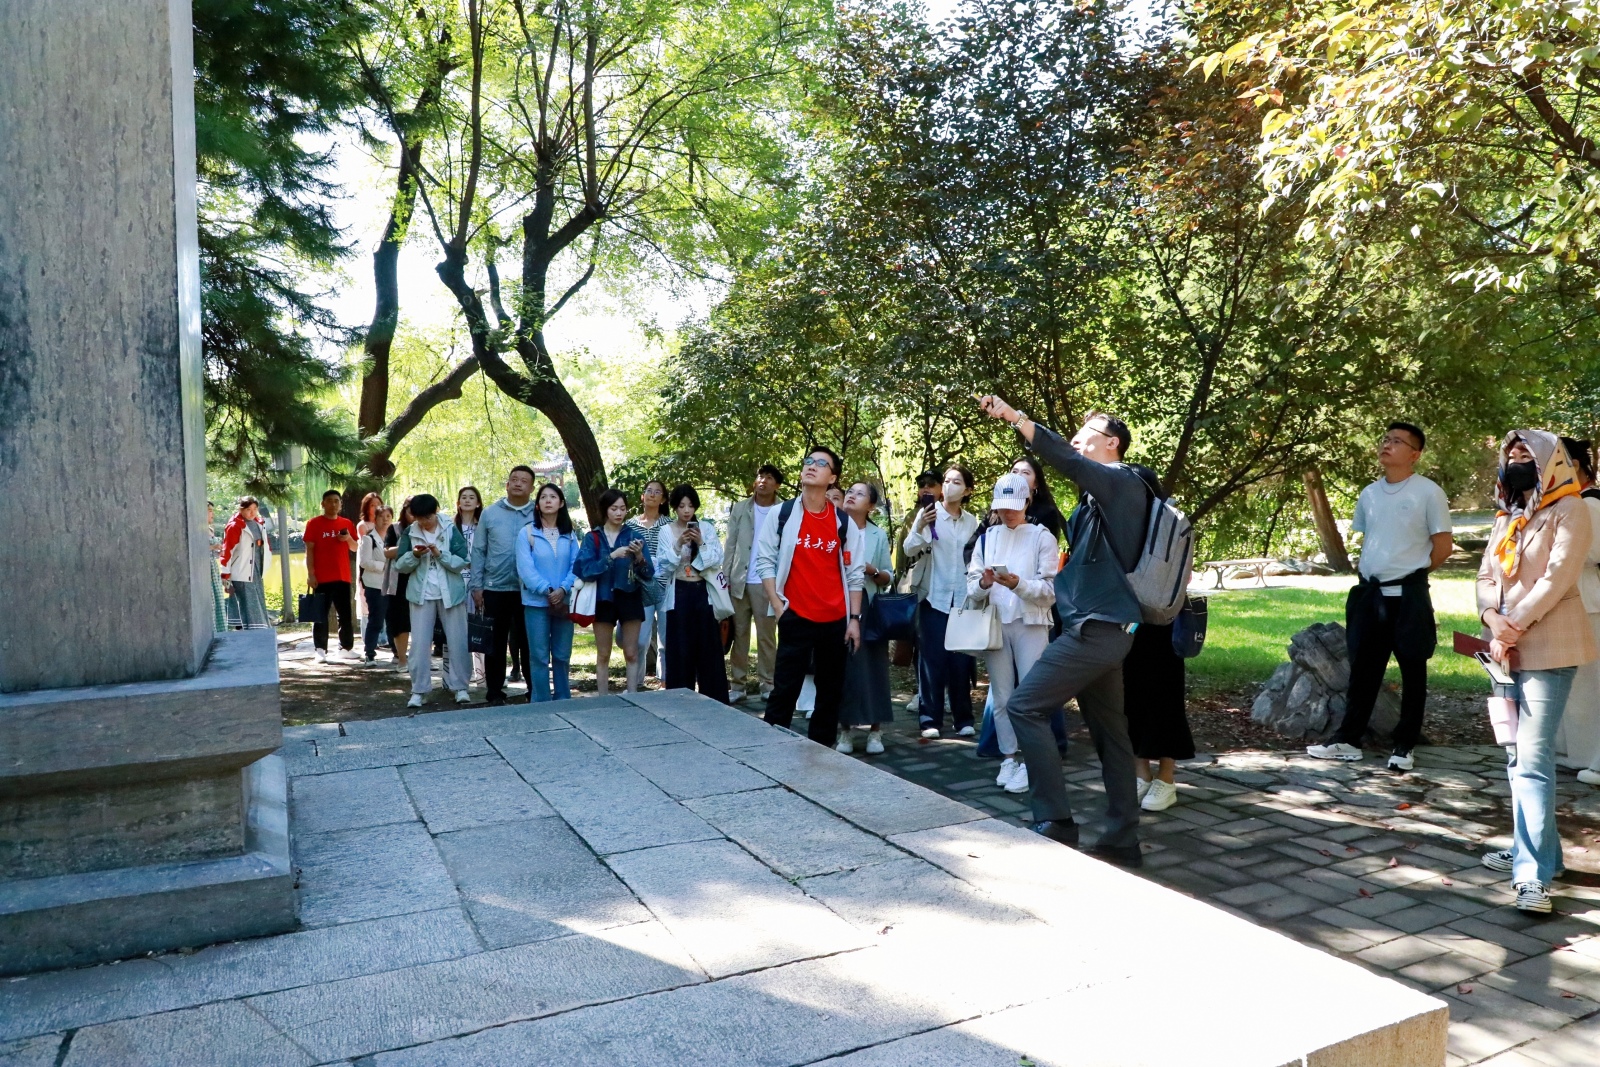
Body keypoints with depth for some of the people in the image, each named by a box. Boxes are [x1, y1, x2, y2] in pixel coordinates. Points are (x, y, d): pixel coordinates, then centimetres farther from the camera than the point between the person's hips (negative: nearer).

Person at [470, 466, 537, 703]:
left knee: (529, 642, 8)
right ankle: (495, 690, 19)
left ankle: (534, 690, 17)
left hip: (529, 590, 0)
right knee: (495, 642, 8)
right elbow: (478, 551, 3)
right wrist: (476, 585, 0)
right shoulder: (490, 513, 2)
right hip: (495, 588, 0)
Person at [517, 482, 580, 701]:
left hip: (564, 602, 3)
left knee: (562, 655, 10)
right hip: (536, 602, -3)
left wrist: (563, 589, -16)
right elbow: (525, 568, -10)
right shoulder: (527, 533, -3)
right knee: (539, 656, 2)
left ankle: (564, 699, 21)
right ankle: (541, 703, 10)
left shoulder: (569, 535, 7)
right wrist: (547, 590, -16)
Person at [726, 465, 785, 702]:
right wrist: (726, 578, -1)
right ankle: (738, 684, 13)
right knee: (739, 634, 7)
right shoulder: (739, 509, 9)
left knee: (766, 636, 4)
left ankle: (767, 684, 11)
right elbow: (731, 545, 7)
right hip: (739, 581, 3)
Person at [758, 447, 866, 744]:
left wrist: (854, 619, 0)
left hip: (835, 620, 3)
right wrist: (778, 607, -6)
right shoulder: (782, 515, -1)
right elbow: (765, 561, 1)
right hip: (796, 618, -2)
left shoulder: (844, 523, 3)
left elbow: (854, 573, 5)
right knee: (785, 689, -2)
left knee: (831, 692, 11)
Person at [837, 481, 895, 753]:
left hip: (870, 607, 0)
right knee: (843, 667, 0)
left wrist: (873, 572, -12)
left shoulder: (878, 535, 6)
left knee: (872, 666, 0)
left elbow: (888, 578, 7)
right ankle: (845, 731, 9)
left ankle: (875, 731, 8)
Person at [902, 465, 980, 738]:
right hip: (934, 598, -3)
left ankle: (963, 719, 15)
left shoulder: (972, 522, 9)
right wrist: (919, 528, -31)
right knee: (933, 659, -2)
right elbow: (910, 551, -12)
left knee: (961, 660, 6)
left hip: (963, 600, 3)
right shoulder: (929, 513, -4)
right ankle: (930, 719, 5)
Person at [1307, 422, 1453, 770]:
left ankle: (1404, 747, 14)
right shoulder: (1369, 494, 10)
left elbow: (1444, 545, -4)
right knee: (1362, 669, 10)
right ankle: (1347, 740, 16)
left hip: (1408, 595, -5)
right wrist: (1371, 573, 12)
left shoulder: (1428, 492, -6)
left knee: (1412, 672, 6)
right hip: (1369, 592, 5)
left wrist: (1411, 573, 4)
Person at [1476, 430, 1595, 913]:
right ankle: (1530, 848, 26)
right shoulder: (1506, 517, 17)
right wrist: (1493, 619, -8)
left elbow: (1557, 578, -15)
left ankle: (1534, 874, -12)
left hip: (1548, 647, -8)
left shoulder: (1569, 510, -5)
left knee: (1533, 757, -13)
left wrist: (1516, 625, -15)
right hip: (1508, 650, 8)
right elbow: (1486, 576, 10)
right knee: (1517, 754, 14)